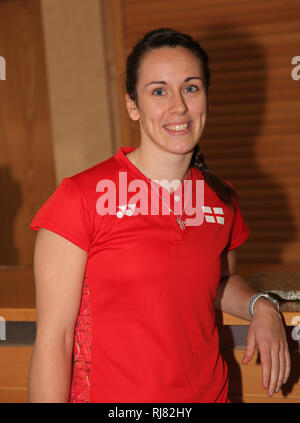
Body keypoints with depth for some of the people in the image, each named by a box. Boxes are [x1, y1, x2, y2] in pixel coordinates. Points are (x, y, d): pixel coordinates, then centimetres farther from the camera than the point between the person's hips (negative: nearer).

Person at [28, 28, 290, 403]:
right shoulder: (81, 197, -14)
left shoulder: (222, 200, 1)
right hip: (107, 395, -4)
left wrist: (260, 308, 1)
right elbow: (53, 340, -14)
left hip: (209, 393, 5)